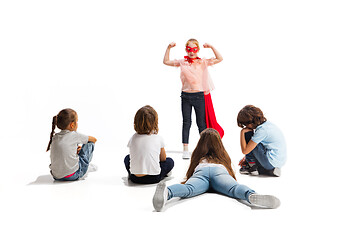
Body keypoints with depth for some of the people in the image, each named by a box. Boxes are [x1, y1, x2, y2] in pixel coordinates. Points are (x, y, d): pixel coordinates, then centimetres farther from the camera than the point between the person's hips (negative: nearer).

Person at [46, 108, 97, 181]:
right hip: (73, 176, -6)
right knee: (90, 144, 8)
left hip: (56, 176, 6)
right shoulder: (75, 135, -7)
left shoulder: (54, 138, 6)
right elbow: (94, 139, 8)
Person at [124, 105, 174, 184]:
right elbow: (163, 159, 8)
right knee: (170, 161, 24)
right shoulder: (158, 139, -5)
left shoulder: (133, 138, 0)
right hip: (154, 178, -1)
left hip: (135, 178, 1)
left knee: (127, 158, 30)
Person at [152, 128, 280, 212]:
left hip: (200, 171, 0)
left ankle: (167, 192, -62)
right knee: (234, 188, -27)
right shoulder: (224, 155, 42)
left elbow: (190, 173, 54)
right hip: (219, 170, 0)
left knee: (188, 188, -28)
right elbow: (231, 172, 53)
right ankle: (251, 195, -62)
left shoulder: (198, 156, 42)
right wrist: (233, 180, 76)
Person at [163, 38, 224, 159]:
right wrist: (169, 48, -1)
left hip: (200, 96, -1)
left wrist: (211, 47, -9)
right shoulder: (182, 62, 5)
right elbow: (166, 61, 8)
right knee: (186, 122, 5)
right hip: (186, 96, 1)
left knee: (201, 122, 6)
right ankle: (185, 149, 12)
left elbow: (219, 59, -2)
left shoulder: (203, 62, 3)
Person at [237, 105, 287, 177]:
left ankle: (252, 167, 2)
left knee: (247, 134, -8)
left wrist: (242, 132, -11)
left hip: (272, 162, -9)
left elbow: (244, 151, -18)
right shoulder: (267, 124, 6)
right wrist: (247, 157, 15)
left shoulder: (261, 130, -21)